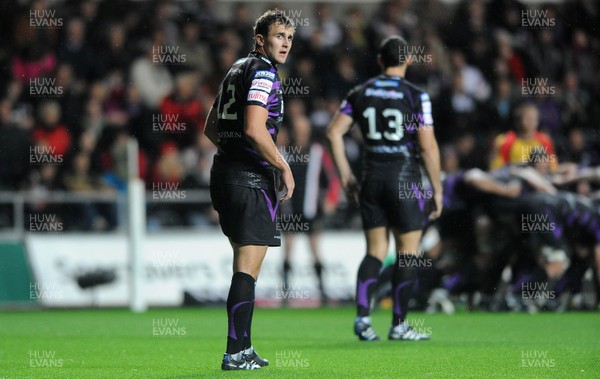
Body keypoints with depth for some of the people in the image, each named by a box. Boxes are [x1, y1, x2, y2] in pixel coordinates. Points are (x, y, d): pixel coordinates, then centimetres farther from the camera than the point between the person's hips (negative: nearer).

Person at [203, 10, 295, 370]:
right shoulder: (263, 73, -11)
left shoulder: (237, 70, 18)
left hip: (225, 171, 10)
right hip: (252, 178, -10)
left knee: (246, 265, 17)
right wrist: (284, 167, -14)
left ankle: (243, 349, 20)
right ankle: (236, 353, -9)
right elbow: (255, 130, -23)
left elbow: (211, 128, 24)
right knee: (248, 268, -8)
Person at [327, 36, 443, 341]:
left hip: (371, 178, 4)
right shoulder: (416, 96, -8)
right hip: (404, 178, -4)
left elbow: (334, 132, 2)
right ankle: (398, 325, 4)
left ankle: (362, 316, -4)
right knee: (408, 251, 4)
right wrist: (437, 188, -3)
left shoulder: (360, 93, 5)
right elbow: (428, 146, -12)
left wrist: (346, 176, 8)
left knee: (375, 250, 11)